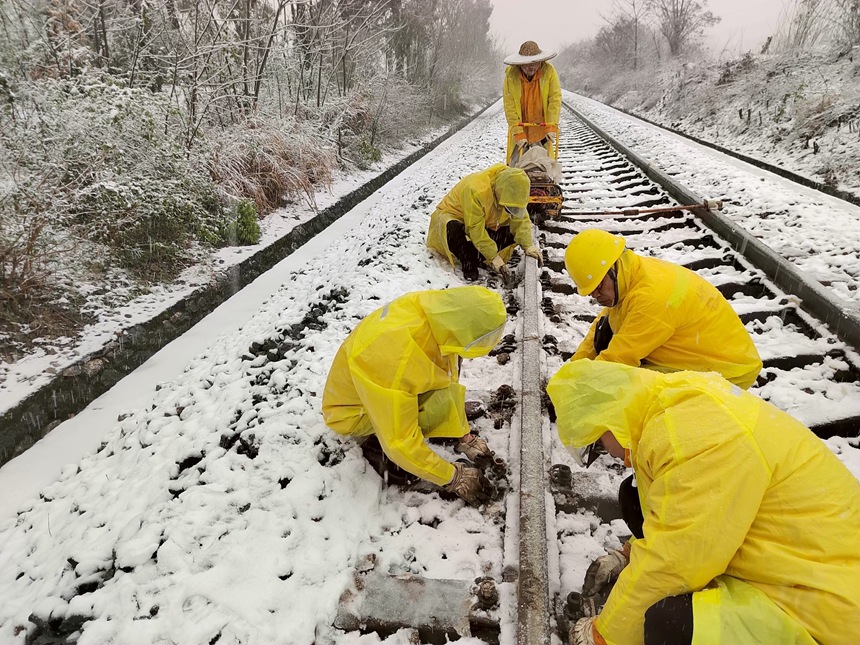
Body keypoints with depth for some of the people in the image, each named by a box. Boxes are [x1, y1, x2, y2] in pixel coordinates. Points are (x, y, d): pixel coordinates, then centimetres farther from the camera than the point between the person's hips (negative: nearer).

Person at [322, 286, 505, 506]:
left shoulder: (433, 311, -19)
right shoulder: (395, 359, -41)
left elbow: (450, 379, -3)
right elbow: (399, 443, -32)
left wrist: (464, 437, -1)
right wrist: (453, 477, -22)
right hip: (352, 413, -7)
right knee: (442, 399, -27)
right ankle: (378, 447, -6)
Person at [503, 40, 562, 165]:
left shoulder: (549, 71, -12)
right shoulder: (511, 74, -14)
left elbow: (555, 99, -12)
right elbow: (509, 106, -15)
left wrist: (552, 126, -20)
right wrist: (518, 133, -20)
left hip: (542, 127, 0)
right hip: (519, 127, 0)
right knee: (516, 161, 5)